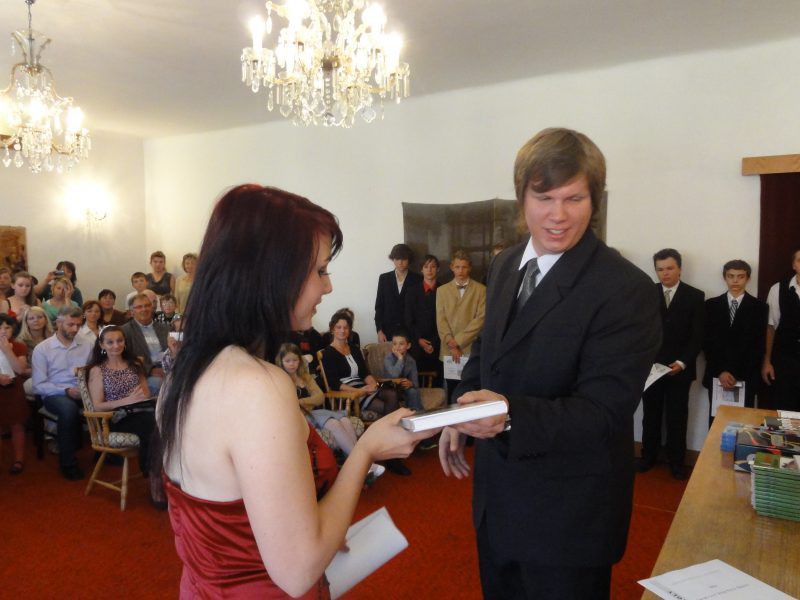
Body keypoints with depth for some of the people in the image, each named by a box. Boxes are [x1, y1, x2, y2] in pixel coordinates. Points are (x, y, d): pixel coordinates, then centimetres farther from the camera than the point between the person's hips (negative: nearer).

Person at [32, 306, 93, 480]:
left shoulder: (86, 346, 10)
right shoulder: (42, 349, 0)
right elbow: (39, 385, -5)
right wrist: (66, 391, -16)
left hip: (81, 393, 3)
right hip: (54, 394, -3)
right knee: (69, 408, -38)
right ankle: (68, 462, -21)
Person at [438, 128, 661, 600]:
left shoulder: (627, 291, -22)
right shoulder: (507, 265, 1)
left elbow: (604, 410, -25)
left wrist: (509, 414, -38)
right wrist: (461, 417, 6)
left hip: (569, 514, -6)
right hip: (498, 497, 7)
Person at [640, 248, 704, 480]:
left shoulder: (695, 296, -1)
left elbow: (697, 335, -4)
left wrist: (683, 362, -15)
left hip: (680, 368, -1)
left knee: (677, 417, 9)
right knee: (650, 415, 11)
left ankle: (676, 461, 22)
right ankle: (649, 456, 25)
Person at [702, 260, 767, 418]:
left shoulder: (759, 307, 3)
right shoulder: (711, 305, 6)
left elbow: (758, 345, -1)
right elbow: (707, 341, 3)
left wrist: (737, 374, -9)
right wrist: (720, 371, -8)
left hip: (746, 377, -1)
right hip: (716, 376, 1)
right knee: (716, 420, 5)